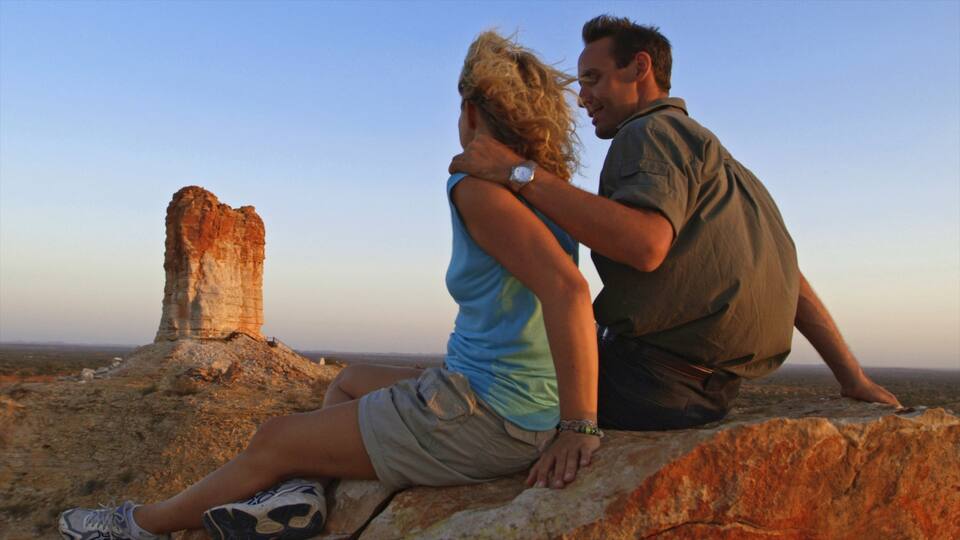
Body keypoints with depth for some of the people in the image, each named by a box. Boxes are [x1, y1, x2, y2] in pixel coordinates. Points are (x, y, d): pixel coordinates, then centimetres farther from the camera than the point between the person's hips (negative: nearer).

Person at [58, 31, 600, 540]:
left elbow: (567, 288, -32)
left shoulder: (480, 187, -19)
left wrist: (579, 427, -29)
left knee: (275, 440, 7)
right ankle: (303, 485, 10)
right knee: (349, 381, 29)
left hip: (484, 418, -9)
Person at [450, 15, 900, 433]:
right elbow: (788, 278, 21)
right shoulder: (715, 159, 26)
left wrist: (522, 173, -24)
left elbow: (645, 244, -26)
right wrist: (852, 377, 20)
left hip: (651, 382, -10)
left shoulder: (652, 132, -4)